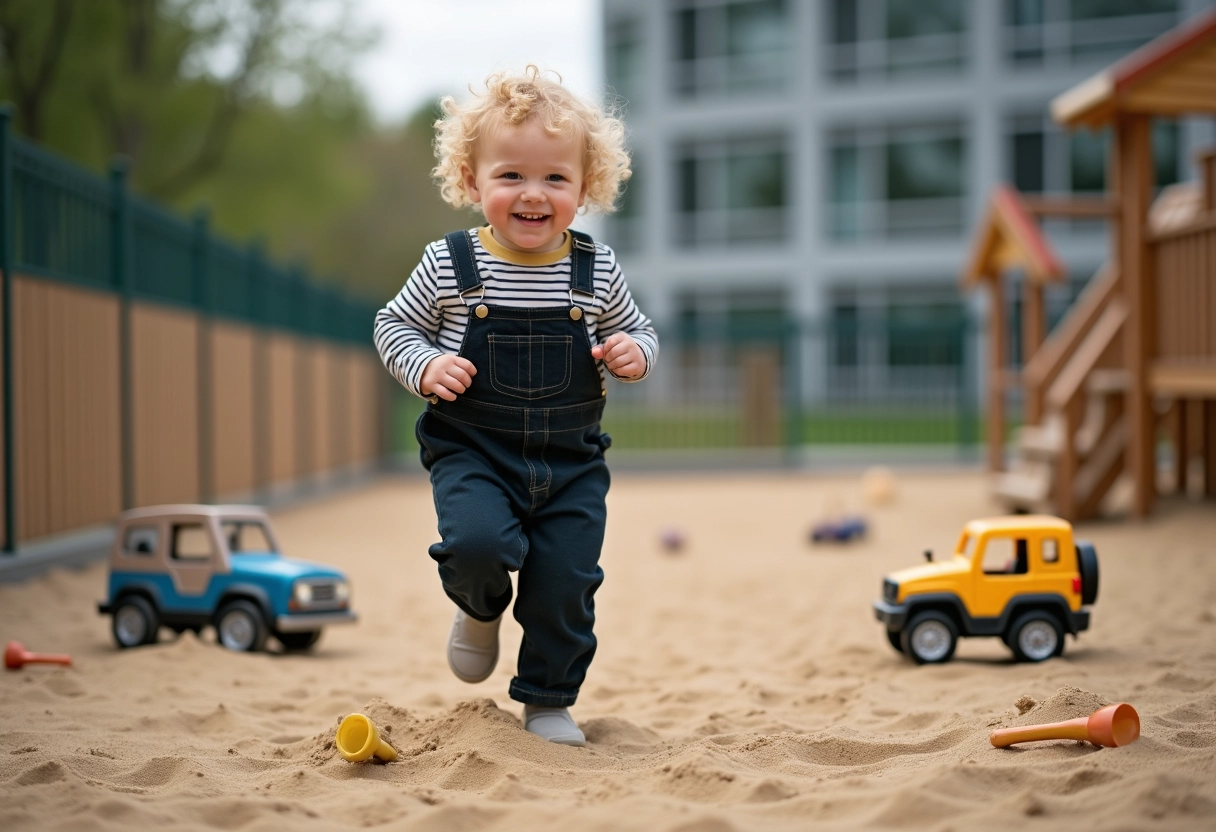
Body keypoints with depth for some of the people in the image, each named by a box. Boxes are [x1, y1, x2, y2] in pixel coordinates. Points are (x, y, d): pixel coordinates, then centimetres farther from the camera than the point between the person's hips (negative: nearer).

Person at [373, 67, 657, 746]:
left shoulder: (597, 270, -2)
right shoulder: (449, 265, -7)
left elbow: (638, 330, 12)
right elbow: (393, 324, 5)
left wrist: (635, 353, -11)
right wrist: (425, 367, -14)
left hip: (571, 461, 2)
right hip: (472, 452, -2)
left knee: (566, 583, 2)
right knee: (476, 545, -25)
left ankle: (550, 702, 27)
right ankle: (481, 609, 13)